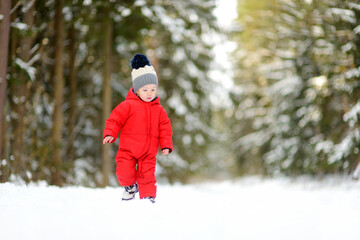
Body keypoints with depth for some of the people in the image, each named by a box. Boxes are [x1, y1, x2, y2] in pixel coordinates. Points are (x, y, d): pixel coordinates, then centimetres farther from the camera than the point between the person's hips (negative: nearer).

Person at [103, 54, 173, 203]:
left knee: (147, 175, -3)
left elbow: (165, 128, 10)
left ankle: (148, 196, 12)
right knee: (124, 172, -11)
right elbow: (115, 119, -3)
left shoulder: (159, 110, 7)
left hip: (148, 152, 2)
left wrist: (166, 145, 2)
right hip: (128, 150, -2)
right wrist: (109, 134, -17)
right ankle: (130, 186, 20)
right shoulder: (128, 105, -4)